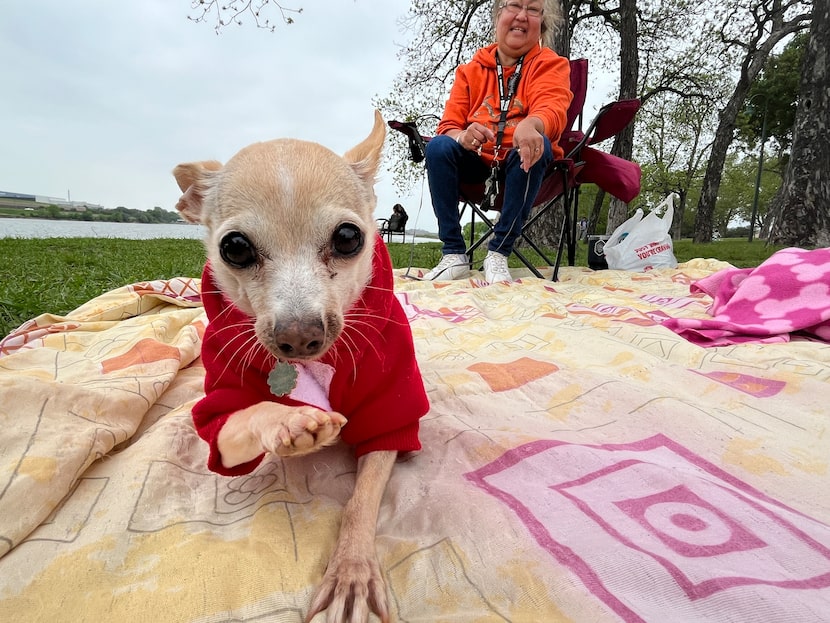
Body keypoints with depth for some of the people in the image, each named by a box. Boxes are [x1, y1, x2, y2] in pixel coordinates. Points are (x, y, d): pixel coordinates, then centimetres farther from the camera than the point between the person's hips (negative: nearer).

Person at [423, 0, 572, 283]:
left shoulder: (551, 64, 0)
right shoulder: (471, 69, 7)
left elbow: (553, 109, -21)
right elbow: (449, 125, 0)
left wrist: (529, 125, -47)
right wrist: (462, 136, -27)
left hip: (522, 161, -1)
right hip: (477, 161, 2)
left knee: (538, 144, -33)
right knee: (438, 146, -25)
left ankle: (499, 252, -27)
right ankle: (454, 254, -23)